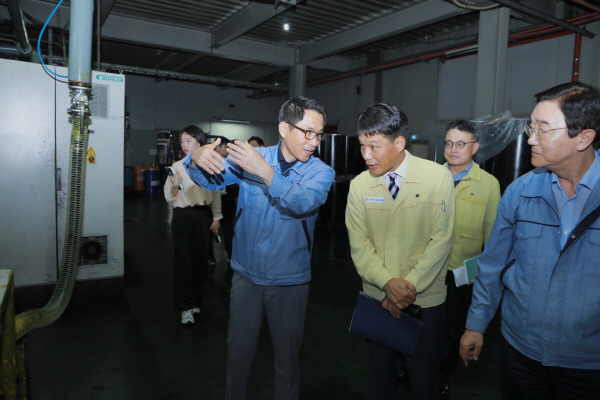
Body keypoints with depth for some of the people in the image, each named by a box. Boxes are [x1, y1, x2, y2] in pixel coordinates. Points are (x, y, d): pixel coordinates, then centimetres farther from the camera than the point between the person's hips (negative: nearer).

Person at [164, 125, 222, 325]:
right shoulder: (177, 166, 1)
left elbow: (216, 194, 8)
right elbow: (169, 198, 2)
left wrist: (216, 218, 5)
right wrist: (175, 186, -18)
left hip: (204, 215, 1)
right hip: (182, 216, -1)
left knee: (200, 259, 7)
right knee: (183, 260, -2)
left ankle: (195, 301, 24)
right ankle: (185, 308, 7)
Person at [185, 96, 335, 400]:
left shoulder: (321, 172, -8)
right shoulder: (252, 158, -3)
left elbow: (303, 203, -27)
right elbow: (211, 179, -10)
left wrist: (266, 173, -40)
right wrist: (198, 159, -32)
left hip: (289, 283, -1)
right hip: (246, 275, 1)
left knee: (287, 359, 15)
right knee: (237, 354, 17)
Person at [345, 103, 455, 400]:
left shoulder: (438, 177, -10)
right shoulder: (359, 185, -3)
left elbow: (441, 239, -10)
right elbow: (359, 244, -4)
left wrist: (410, 286, -15)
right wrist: (388, 283, -18)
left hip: (426, 301, -2)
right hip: (377, 299, 2)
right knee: (380, 376, 17)